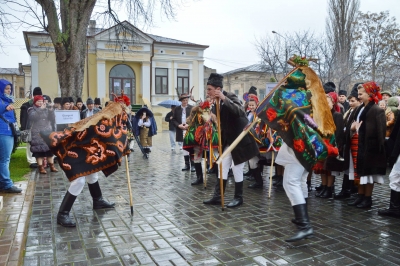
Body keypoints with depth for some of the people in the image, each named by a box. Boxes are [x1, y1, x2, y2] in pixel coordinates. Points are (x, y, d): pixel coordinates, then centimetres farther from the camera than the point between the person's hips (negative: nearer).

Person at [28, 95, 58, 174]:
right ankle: (41, 167, -2)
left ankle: (52, 166, 9)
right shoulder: (31, 110, 3)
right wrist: (40, 109, -19)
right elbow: (33, 117, -18)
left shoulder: (47, 109, 14)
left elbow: (52, 119, 5)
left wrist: (51, 111, -8)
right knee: (39, 150, -6)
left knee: (50, 148, 3)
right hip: (37, 133, -3)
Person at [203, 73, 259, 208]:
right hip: (228, 139, 8)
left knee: (236, 168, 0)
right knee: (223, 167, 8)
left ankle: (238, 198, 15)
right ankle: (217, 196, 15)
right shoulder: (217, 102, 5)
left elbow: (240, 112, -37)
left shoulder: (230, 97, -18)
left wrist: (224, 98, -39)